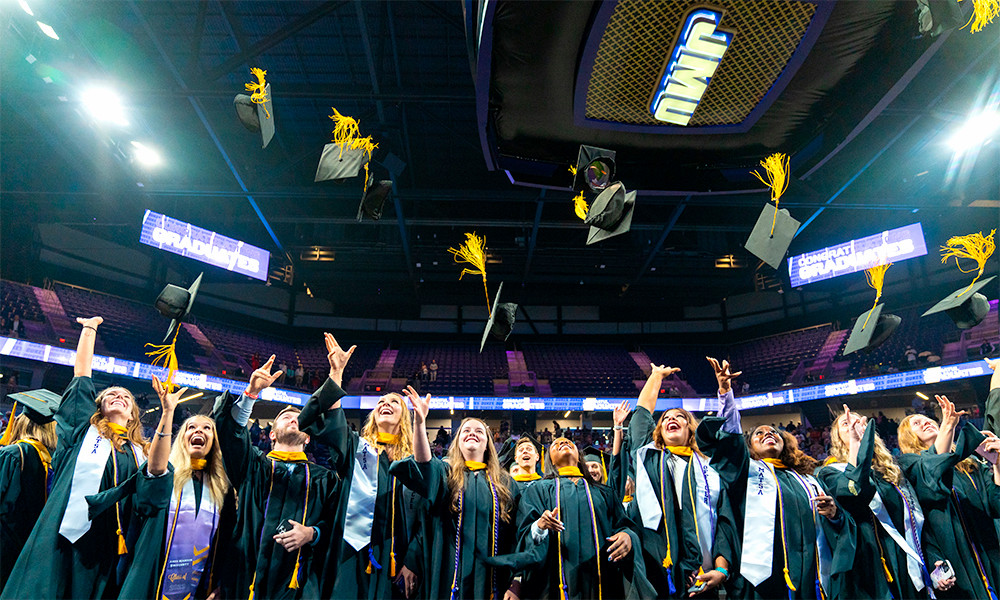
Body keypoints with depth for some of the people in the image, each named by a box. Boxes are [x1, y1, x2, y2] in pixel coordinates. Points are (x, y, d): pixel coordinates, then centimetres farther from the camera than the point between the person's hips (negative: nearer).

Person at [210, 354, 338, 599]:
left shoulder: (322, 478, 15)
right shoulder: (254, 466, 13)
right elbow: (229, 429, -4)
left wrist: (312, 534, -13)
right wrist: (252, 392, -17)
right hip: (251, 579, 0)